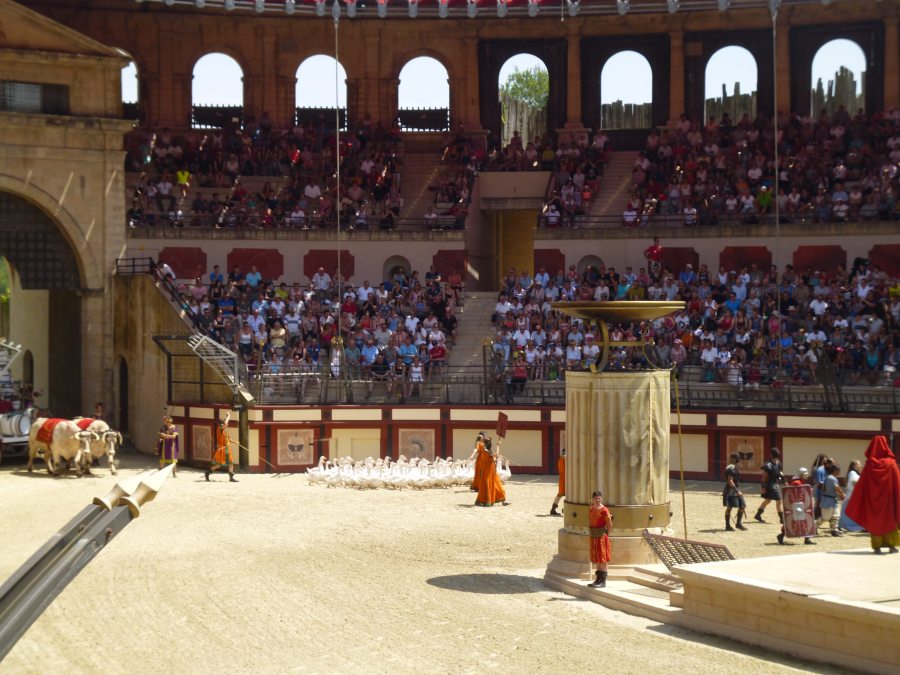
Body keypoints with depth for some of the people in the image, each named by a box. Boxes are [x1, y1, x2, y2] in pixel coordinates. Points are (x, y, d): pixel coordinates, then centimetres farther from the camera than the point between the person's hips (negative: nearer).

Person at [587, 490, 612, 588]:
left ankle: (603, 581, 0)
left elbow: (609, 524, -13)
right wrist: (592, 532, 9)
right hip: (594, 537, 8)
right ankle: (598, 580, 21)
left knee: (603, 559, -3)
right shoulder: (591, 510, 8)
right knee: (597, 559, 13)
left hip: (602, 537, -8)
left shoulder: (604, 510, -15)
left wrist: (606, 534, -4)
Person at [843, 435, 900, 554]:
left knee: (874, 519, 9)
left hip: (872, 498, 1)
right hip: (888, 497, -1)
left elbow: (861, 485, -3)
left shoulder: (870, 465, -5)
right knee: (890, 519, 10)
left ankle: (877, 546, 4)